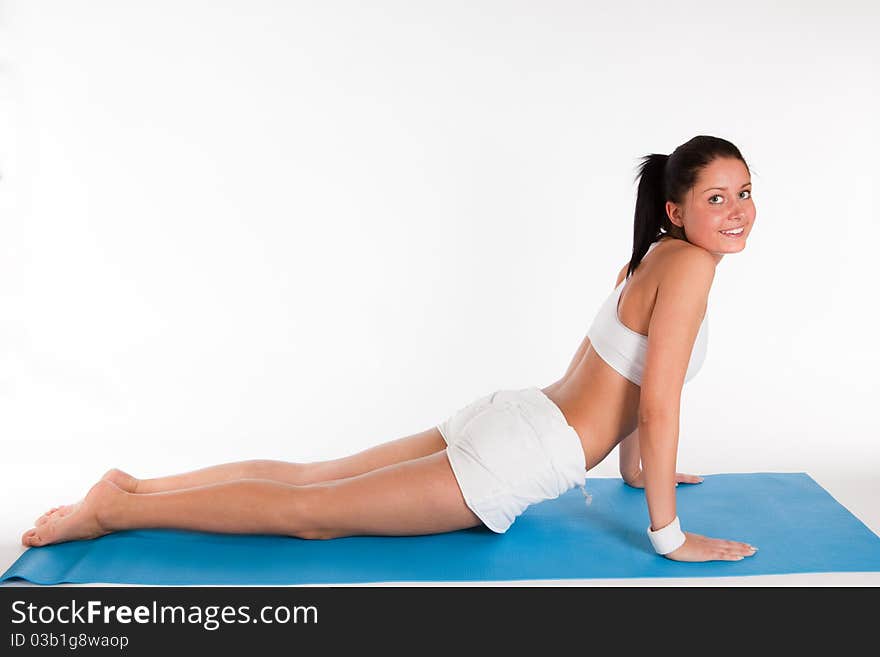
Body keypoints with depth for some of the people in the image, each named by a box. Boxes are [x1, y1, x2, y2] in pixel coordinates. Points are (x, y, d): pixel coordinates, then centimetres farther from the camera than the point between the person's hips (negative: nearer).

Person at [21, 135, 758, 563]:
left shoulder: (653, 258, 14)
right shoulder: (687, 264, -15)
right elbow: (658, 405, -17)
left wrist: (635, 469, 29)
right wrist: (668, 533, -11)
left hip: (502, 417, 9)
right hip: (513, 460, -9)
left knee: (310, 475, 13)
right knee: (309, 511, -3)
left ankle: (136, 484, 20)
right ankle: (118, 508, 5)